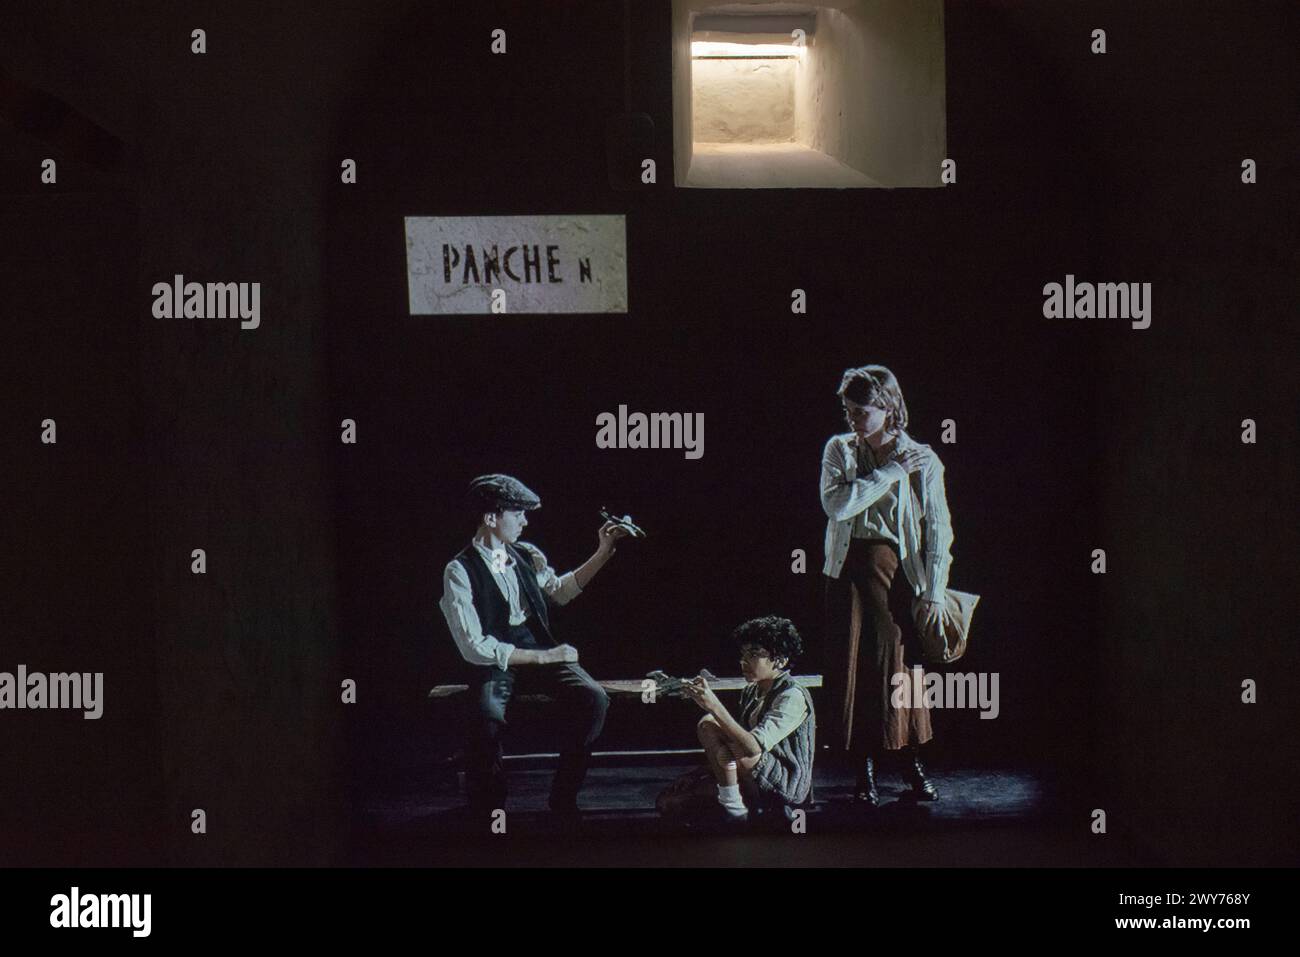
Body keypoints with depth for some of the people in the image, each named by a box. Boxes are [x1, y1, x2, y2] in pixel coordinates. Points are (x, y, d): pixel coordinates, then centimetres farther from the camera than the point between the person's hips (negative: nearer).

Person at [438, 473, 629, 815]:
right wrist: (543, 657, -18)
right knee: (489, 717, -37)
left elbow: (561, 590, 29)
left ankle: (564, 797, -8)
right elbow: (474, 648, -16)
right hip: (495, 663, -5)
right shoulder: (459, 571, -11)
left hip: (542, 652, 5)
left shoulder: (526, 555, 8)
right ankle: (488, 806, -12)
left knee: (593, 698, -23)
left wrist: (604, 552, 20)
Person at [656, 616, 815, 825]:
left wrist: (715, 707, -33)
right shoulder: (751, 692, 9)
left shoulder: (793, 697, -17)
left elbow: (754, 747, -30)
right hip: (755, 784, 8)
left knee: (708, 725, -22)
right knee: (667, 804, -7)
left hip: (786, 788, -8)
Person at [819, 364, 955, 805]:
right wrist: (891, 472, -13)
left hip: (899, 570, -1)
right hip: (850, 570, 2)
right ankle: (865, 770, 9)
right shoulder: (839, 450, 5)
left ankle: (913, 764, 14)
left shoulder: (922, 460, 1)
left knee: (903, 666, -1)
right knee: (854, 668, 1)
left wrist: (935, 592, -6)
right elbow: (835, 504, -13)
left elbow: (938, 529, 0)